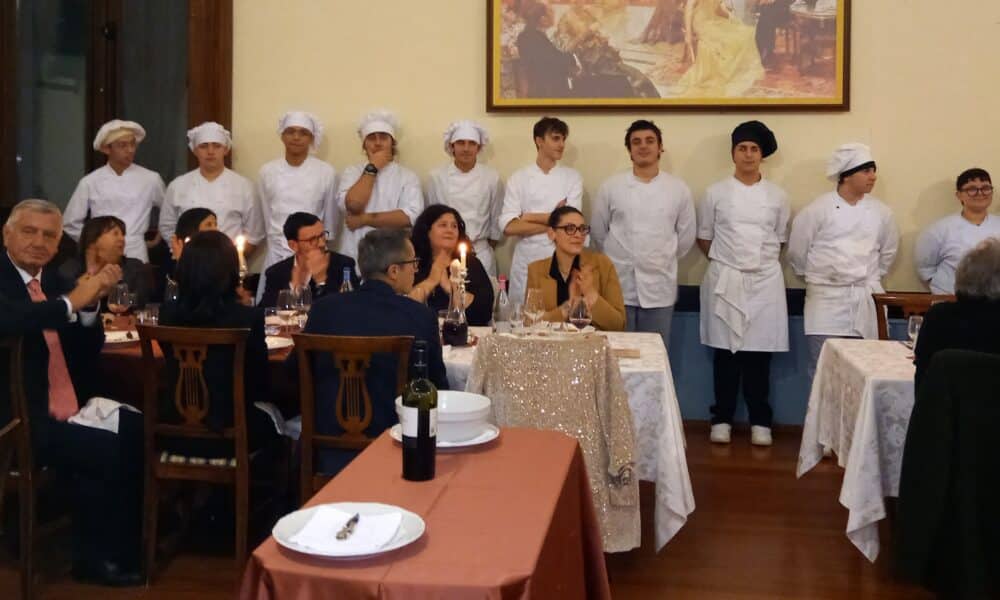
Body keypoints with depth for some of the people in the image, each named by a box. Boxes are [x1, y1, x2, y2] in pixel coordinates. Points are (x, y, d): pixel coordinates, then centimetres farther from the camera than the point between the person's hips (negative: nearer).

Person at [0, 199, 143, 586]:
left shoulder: (52, 279, 13)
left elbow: (88, 351, 9)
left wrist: (90, 303, -7)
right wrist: (72, 301, -28)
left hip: (66, 408, 8)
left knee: (138, 432, -6)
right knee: (104, 452, -19)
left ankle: (131, 542, 10)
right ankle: (94, 557, 3)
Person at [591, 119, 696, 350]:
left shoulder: (679, 189, 1)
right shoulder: (610, 187, 0)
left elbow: (686, 236, 9)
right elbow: (598, 232, 8)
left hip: (659, 288, 1)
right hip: (619, 286, 0)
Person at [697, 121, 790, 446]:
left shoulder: (777, 196, 5)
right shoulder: (716, 193, 1)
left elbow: (780, 239, 13)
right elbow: (704, 238, 7)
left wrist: (760, 260, 6)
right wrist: (725, 261, 3)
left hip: (765, 281, 1)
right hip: (725, 280, -1)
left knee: (759, 352, 4)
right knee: (725, 351, 4)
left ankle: (759, 420, 15)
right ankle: (722, 418, 15)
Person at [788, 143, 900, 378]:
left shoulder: (880, 211, 4)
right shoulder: (819, 209, -7)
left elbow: (889, 250, 19)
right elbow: (797, 250, 1)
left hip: (866, 300, 3)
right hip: (826, 300, -3)